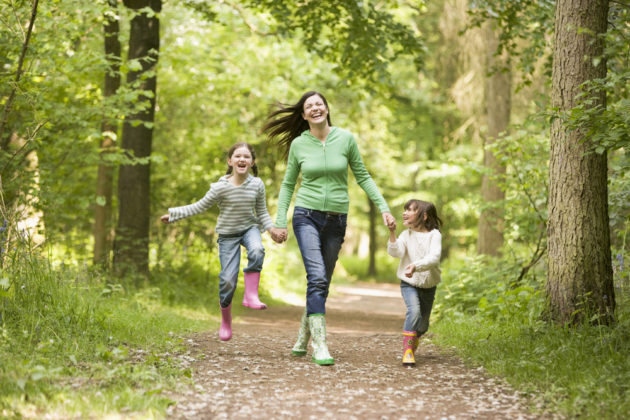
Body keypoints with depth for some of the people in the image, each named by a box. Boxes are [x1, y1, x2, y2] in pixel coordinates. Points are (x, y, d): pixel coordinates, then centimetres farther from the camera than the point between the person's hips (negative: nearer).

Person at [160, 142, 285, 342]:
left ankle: (251, 295, -26)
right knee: (228, 279, -7)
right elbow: (200, 206, -4)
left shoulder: (257, 185, -8)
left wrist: (271, 228, -12)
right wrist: (173, 214, -4)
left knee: (257, 251, -34)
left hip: (249, 228, 1)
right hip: (228, 234, -1)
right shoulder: (221, 187, -15)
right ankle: (226, 319, 16)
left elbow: (262, 212, 4)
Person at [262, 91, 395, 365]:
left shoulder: (346, 139, 0)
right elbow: (288, 184, 10)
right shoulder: (298, 144, 1)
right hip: (307, 216, -2)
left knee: (322, 282, 7)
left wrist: (383, 208, 0)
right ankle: (319, 345, -18)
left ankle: (302, 339, 24)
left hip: (336, 220, 2)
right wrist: (280, 222, 4)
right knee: (317, 277, -17)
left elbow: (362, 176, 8)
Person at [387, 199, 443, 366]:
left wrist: (416, 266, -43)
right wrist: (392, 233, -30)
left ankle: (414, 337, 46)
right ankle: (407, 350, -24)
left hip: (428, 285, 1)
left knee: (423, 324, 12)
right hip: (409, 283, 0)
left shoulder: (434, 235, -13)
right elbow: (395, 252, -19)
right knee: (414, 311, -28)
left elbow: (434, 258, -27)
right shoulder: (407, 234, -5)